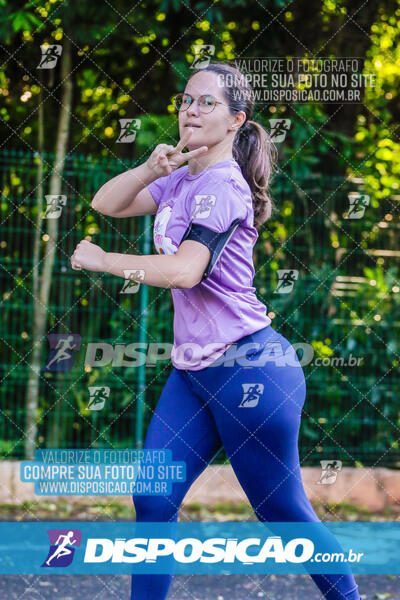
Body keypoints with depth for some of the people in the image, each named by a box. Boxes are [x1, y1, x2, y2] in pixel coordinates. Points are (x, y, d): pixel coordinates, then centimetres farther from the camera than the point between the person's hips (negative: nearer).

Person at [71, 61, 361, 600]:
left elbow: (185, 270, -24)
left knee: (283, 512, 0)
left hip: (249, 368, -8)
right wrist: (151, 169, -7)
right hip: (193, 369, 8)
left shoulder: (222, 183, -13)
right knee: (153, 501, 1)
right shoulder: (182, 179, 14)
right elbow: (107, 203, 11)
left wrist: (102, 260, -12)